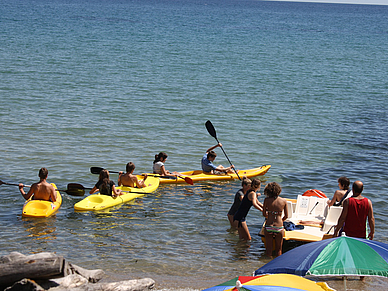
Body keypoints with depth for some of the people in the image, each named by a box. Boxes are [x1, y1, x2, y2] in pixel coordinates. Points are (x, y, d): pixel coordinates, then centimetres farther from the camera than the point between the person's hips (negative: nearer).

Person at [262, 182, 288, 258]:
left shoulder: (266, 200, -4)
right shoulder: (284, 201, -2)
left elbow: (264, 214, 6)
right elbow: (286, 216, 5)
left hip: (268, 227, 0)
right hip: (279, 227, 0)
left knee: (268, 250, 12)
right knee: (278, 250, 15)